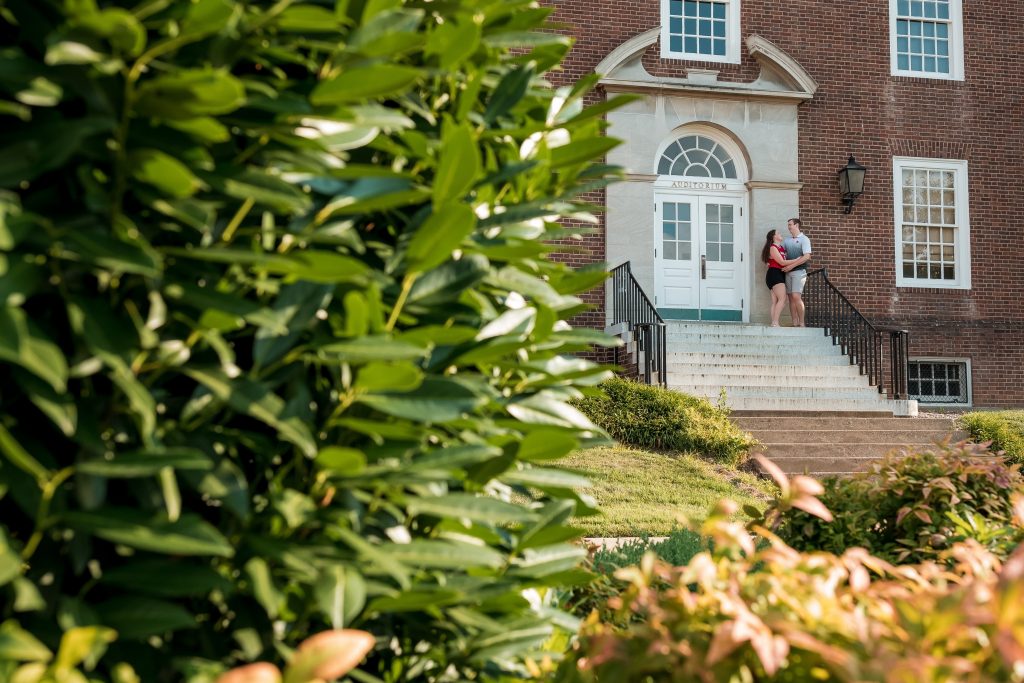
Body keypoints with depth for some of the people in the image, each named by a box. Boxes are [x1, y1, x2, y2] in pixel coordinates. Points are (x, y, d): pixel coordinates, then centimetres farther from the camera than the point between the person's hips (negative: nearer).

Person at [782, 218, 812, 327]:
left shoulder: (804, 239, -1)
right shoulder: (786, 240, 16)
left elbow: (807, 256, -11)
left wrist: (791, 266, -15)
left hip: (799, 271, -6)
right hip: (788, 272, 6)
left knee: (796, 296, -15)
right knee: (791, 298, 2)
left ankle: (801, 323, -11)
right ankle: (795, 323, 3)